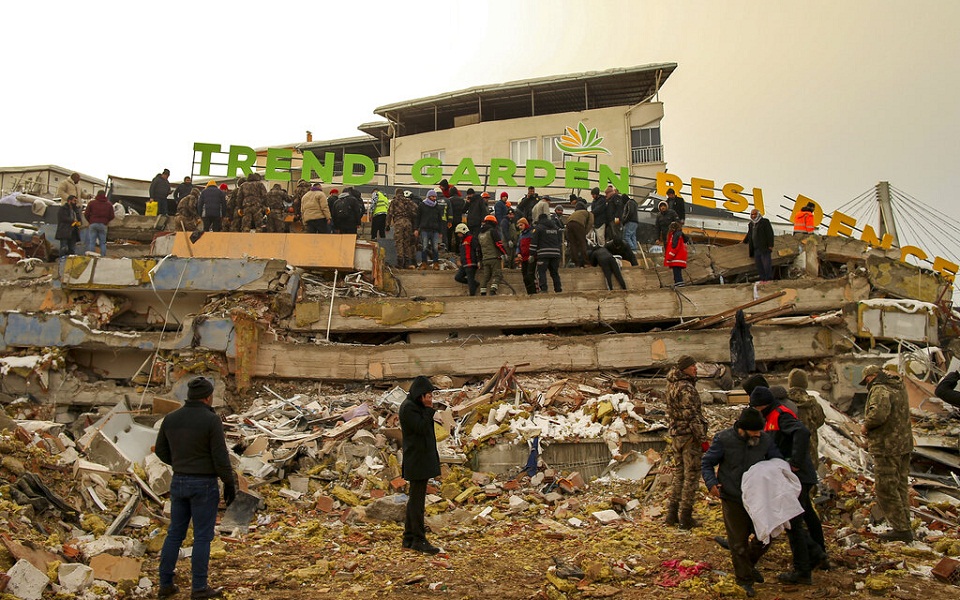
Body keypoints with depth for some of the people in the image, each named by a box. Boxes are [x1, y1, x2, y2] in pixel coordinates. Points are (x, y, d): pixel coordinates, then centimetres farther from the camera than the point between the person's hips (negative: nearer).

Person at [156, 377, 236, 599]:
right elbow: (221, 457, -16)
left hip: (178, 482, 6)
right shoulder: (211, 420, -17)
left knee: (175, 533, 16)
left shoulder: (170, 418, 1)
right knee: (202, 536, 3)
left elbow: (161, 450, 11)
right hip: (204, 485, -6)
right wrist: (230, 484, -5)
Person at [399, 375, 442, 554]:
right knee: (417, 500, -5)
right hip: (417, 461, -11)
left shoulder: (416, 406, 14)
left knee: (415, 499, 14)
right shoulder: (408, 408, -15)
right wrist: (429, 409, -16)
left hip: (423, 458, 11)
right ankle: (418, 540, 0)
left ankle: (409, 538, 21)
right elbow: (422, 428, -22)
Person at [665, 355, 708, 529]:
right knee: (691, 476, 0)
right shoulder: (686, 388, -19)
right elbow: (692, 415, -20)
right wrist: (702, 438, -17)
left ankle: (672, 514, 22)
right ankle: (685, 518, 6)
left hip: (676, 435, 9)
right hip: (689, 436, -9)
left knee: (679, 474, 17)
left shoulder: (672, 384, 9)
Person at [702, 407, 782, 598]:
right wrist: (711, 483, -25)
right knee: (738, 542, 6)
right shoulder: (724, 439, -18)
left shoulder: (765, 439, -8)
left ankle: (749, 563, 41)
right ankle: (744, 578, 28)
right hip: (733, 500, -3)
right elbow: (706, 463, -8)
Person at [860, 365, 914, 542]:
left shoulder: (880, 389, -16)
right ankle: (904, 526, 24)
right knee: (901, 487, 17)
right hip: (904, 444, 10)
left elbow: (879, 412, -33)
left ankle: (901, 529, 0)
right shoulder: (899, 387, 13)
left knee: (886, 489, -2)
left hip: (887, 447, -10)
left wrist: (866, 426, -17)